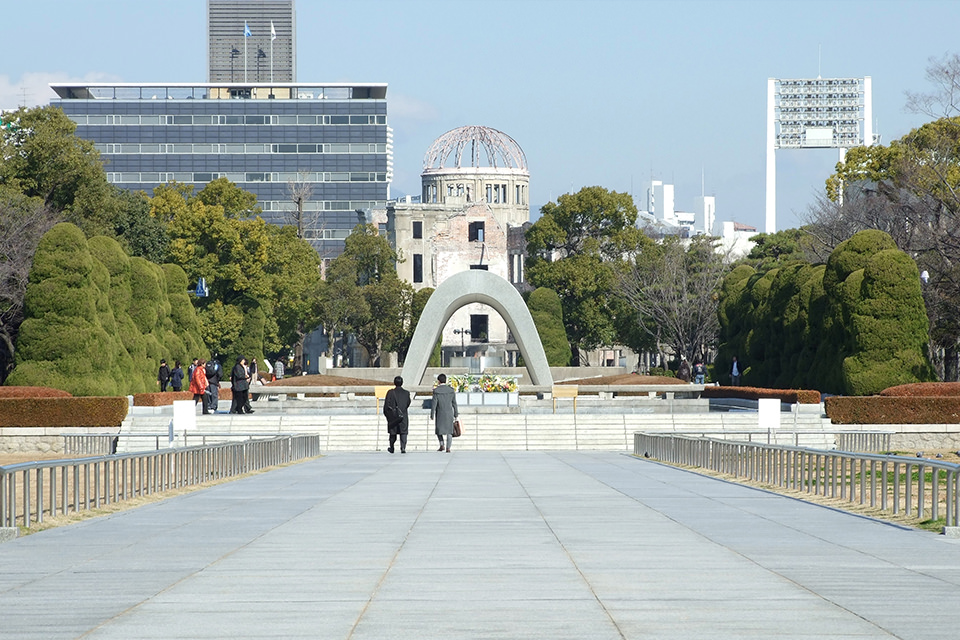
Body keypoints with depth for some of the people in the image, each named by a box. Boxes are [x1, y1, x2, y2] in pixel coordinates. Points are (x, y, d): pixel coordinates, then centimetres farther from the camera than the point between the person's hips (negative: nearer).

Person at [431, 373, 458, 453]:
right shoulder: (451, 390, -3)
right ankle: (448, 448, 1)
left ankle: (442, 445, 1)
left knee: (439, 429, 15)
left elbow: (434, 404, -11)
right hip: (449, 413, 2)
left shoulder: (436, 391, -12)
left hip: (440, 413, -2)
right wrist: (456, 414, 10)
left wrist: (432, 415, -3)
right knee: (449, 431, 8)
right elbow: (454, 403, 1)